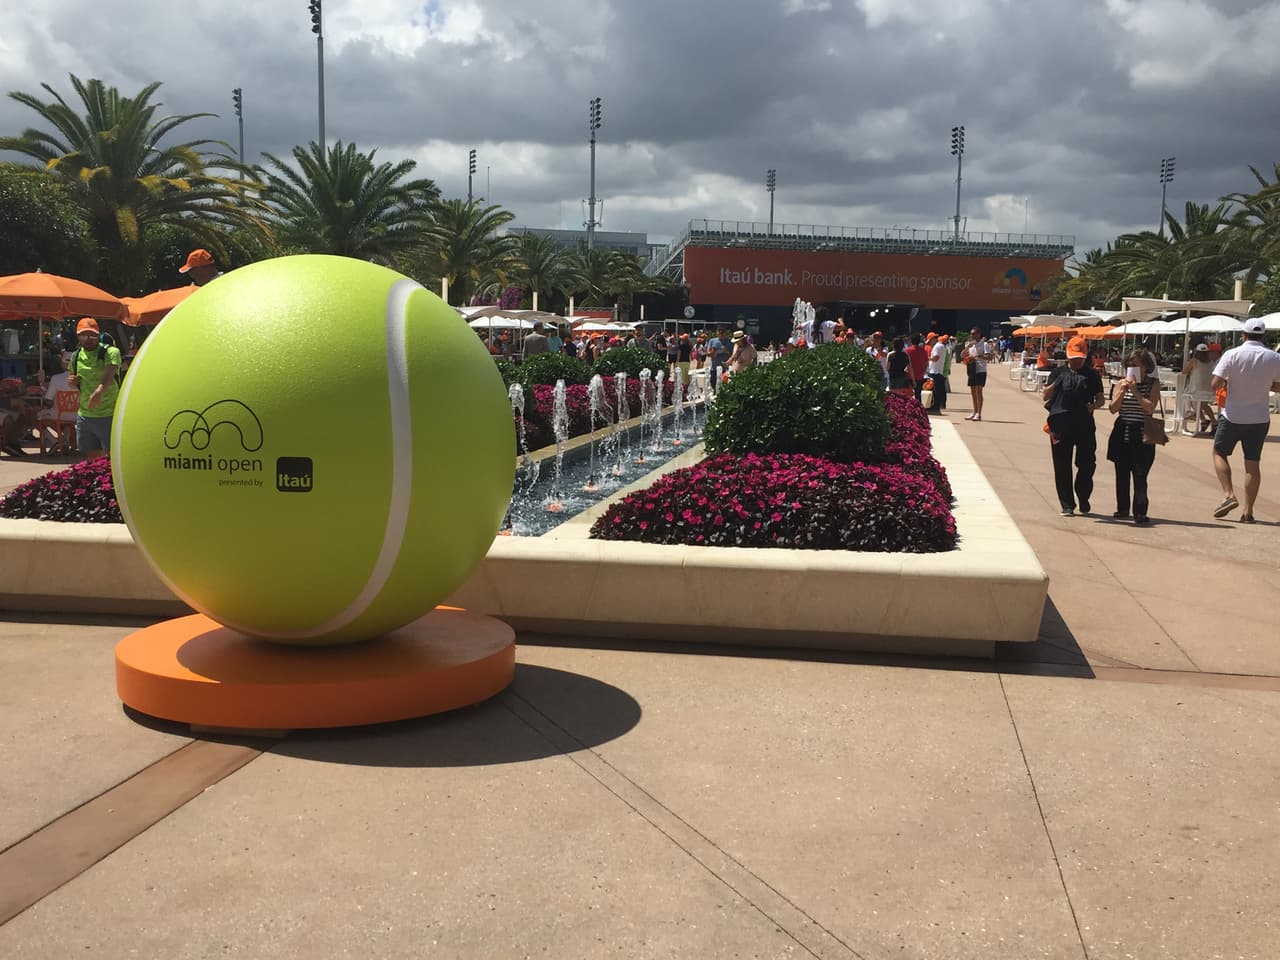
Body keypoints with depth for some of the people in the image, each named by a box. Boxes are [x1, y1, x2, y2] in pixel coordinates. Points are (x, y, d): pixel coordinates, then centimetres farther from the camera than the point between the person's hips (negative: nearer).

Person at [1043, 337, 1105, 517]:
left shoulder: (1092, 375, 8)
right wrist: (1054, 384, -14)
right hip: (1061, 424, 0)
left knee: (1087, 463, 2)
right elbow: (1046, 396, 5)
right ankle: (1067, 505, 9)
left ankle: (1083, 498, 26)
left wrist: (1093, 406, -11)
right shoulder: (1059, 372, 8)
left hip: (1085, 424, 0)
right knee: (1062, 466, 1)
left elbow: (1100, 399, 11)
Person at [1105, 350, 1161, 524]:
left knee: (1139, 475, -10)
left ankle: (1140, 512, -12)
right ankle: (1122, 508, 22)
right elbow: (1113, 409, 0)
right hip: (1122, 433, 4)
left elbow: (1150, 408, -13)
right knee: (1122, 473, 10)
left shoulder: (1153, 384, 0)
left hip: (1142, 436, -4)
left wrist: (1135, 391, -16)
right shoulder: (1122, 383, 7)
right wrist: (1123, 391, -13)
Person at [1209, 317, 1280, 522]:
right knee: (1253, 463, 8)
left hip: (1233, 416, -2)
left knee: (1219, 453, 15)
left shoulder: (1232, 355, -12)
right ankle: (1248, 511, 8)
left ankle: (1229, 495, -4)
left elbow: (1215, 384, -15)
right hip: (1260, 418, 3)